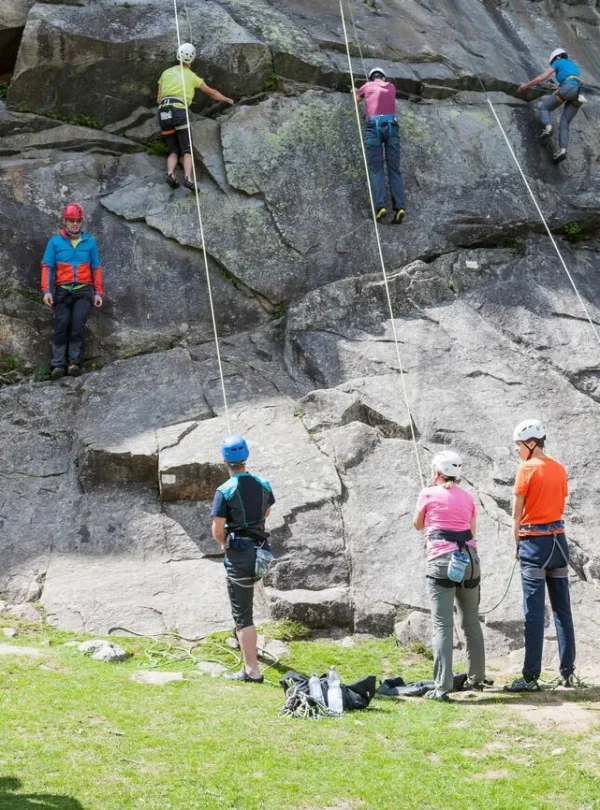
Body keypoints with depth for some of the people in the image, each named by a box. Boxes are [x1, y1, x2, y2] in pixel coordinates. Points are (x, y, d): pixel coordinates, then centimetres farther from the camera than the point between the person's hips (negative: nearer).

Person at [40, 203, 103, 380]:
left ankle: (75, 362, -17)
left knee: (78, 324, -15)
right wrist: (46, 291, -8)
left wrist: (98, 292, 6)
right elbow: (47, 267, 3)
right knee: (61, 324, -11)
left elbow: (96, 268, 12)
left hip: (83, 290, 0)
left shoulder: (89, 242, 10)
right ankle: (58, 364, -16)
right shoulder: (55, 242, 6)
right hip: (62, 290, 0)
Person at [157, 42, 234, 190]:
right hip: (179, 111, -3)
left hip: (163, 113, 3)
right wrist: (228, 100, 44)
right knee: (187, 151, -3)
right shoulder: (192, 76, 15)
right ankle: (188, 177, -27)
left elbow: (159, 99, 20)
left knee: (173, 151, 9)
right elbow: (212, 93, 28)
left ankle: (170, 173, -18)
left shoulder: (166, 73, 20)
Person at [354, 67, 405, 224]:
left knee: (376, 169, -6)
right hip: (391, 126, 2)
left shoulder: (367, 86, 18)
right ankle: (399, 207, -18)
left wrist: (356, 92, 63)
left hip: (374, 127, -2)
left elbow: (356, 99, 39)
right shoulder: (391, 87, 24)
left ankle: (380, 206, -25)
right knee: (394, 169, -2)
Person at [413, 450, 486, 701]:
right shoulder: (467, 497, 15)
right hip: (469, 559, 5)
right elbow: (472, 531, 18)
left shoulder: (428, 494, 4)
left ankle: (442, 687, -13)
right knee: (471, 621, 18)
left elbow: (417, 525, 18)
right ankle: (476, 678, 28)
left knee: (443, 625, -7)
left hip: (442, 561, -4)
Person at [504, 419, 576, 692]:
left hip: (534, 543, -6)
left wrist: (517, 544, 4)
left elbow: (516, 514, -7)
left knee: (534, 612, -5)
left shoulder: (526, 469, -10)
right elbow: (561, 507, 12)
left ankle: (531, 677, -3)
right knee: (562, 609, 10)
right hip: (559, 540, 6)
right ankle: (568, 672, 13)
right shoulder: (559, 469, 9)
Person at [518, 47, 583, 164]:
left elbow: (542, 77, 11)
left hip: (567, 88, -6)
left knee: (544, 107, 12)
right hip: (578, 93, 6)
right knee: (564, 124, 5)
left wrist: (526, 85, 21)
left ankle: (547, 128, -16)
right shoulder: (572, 64, 38)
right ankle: (562, 150, -15)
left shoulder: (558, 62, 17)